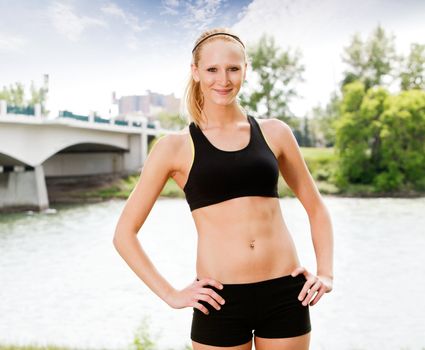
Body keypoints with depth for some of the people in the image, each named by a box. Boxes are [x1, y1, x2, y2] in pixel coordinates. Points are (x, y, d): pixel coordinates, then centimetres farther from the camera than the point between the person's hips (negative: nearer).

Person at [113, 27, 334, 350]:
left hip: (285, 293, 2)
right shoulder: (176, 147, -1)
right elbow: (125, 233, 2)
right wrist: (170, 294, -4)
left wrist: (326, 272, 5)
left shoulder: (274, 132, 5)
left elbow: (316, 208, 16)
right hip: (221, 301, -2)